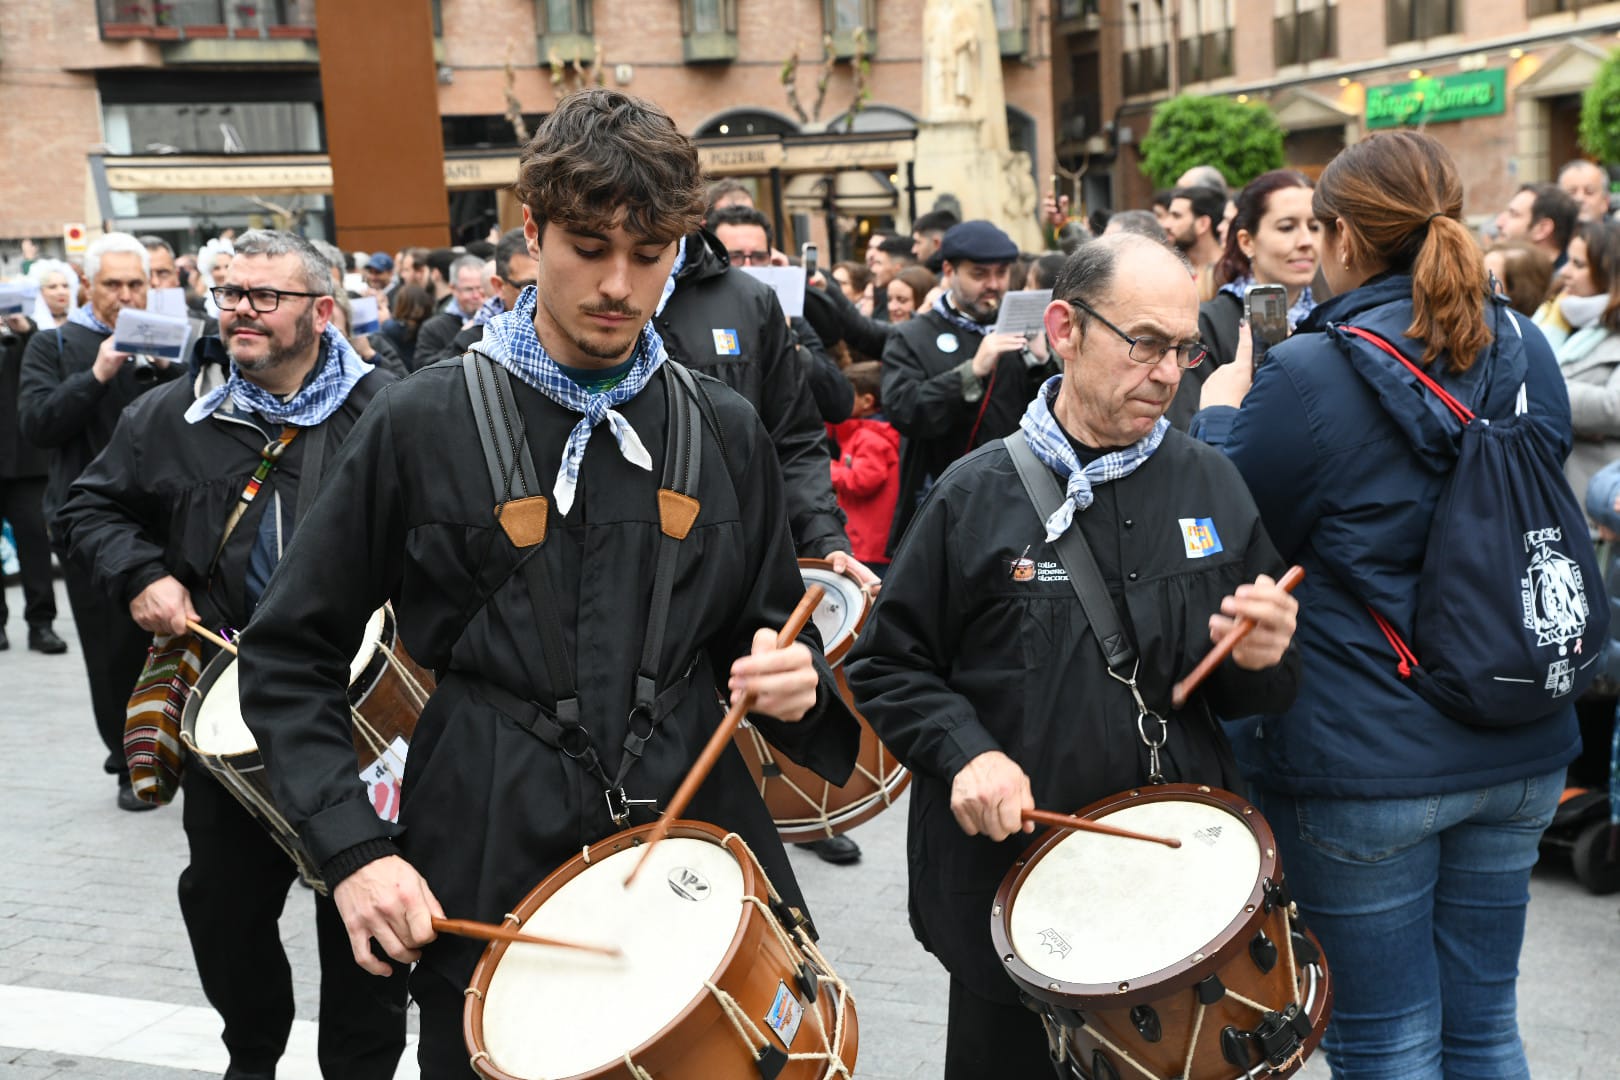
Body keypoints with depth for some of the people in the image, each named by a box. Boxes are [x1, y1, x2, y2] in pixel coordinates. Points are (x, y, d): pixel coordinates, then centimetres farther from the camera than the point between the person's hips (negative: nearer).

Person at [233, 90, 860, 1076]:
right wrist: (352, 846, -11)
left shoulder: (725, 431, 3)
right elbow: (290, 657, -1)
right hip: (487, 880, -2)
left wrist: (791, 679, -10)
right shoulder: (424, 427, -6)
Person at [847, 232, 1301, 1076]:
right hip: (1010, 883, -2)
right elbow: (886, 663, -3)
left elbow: (1248, 696, 9)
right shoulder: (977, 495, -7)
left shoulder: (1212, 484, 2)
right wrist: (964, 750, -19)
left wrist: (1261, 658, -13)